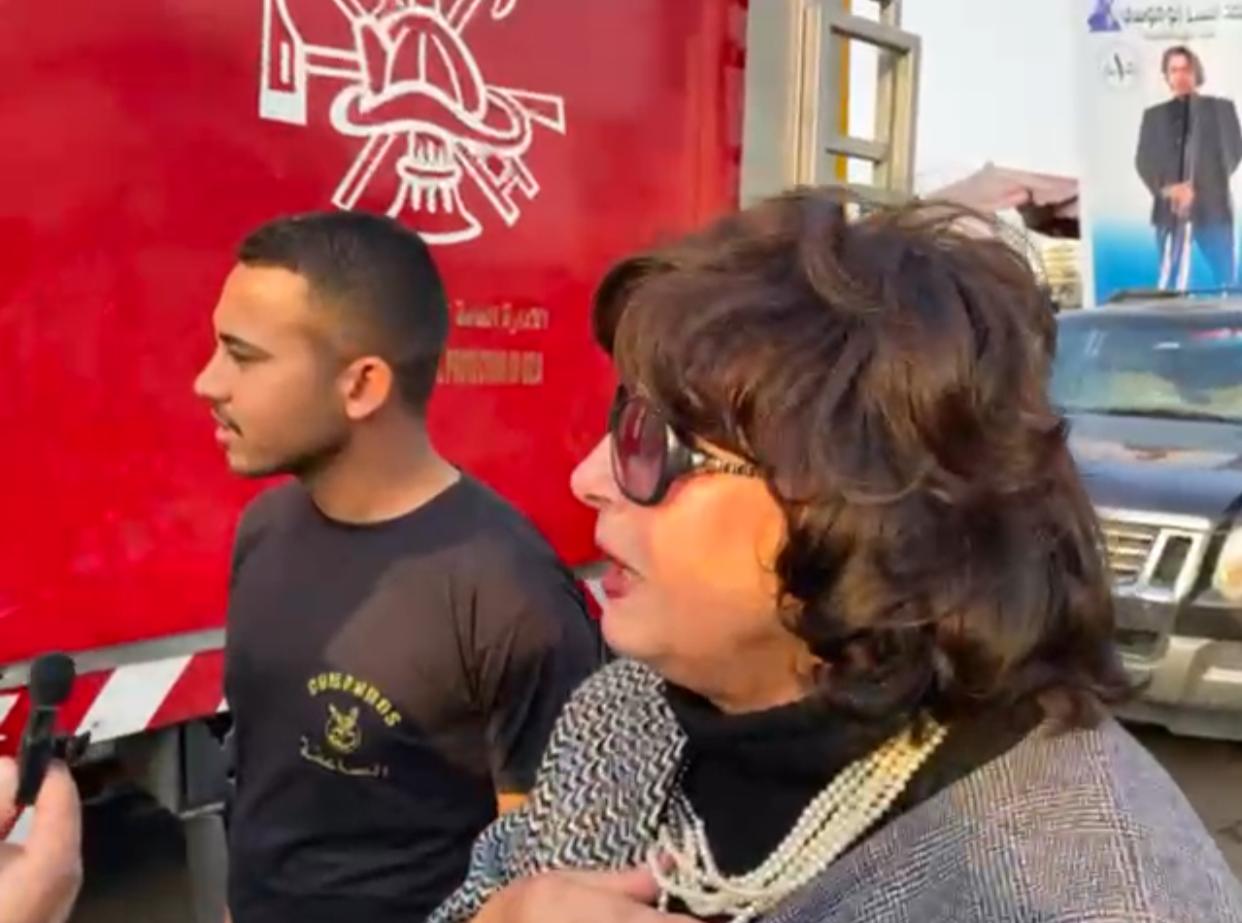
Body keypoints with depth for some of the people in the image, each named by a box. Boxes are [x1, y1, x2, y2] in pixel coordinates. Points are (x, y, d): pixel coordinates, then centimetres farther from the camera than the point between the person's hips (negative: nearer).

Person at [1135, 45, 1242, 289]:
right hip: (1169, 207, 1)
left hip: (1212, 204, 0)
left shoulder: (1221, 108, 11)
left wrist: (1197, 187, -11)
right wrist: (1165, 189, -12)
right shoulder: (1154, 114, 14)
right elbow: (1143, 160, 6)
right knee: (1171, 279, -4)